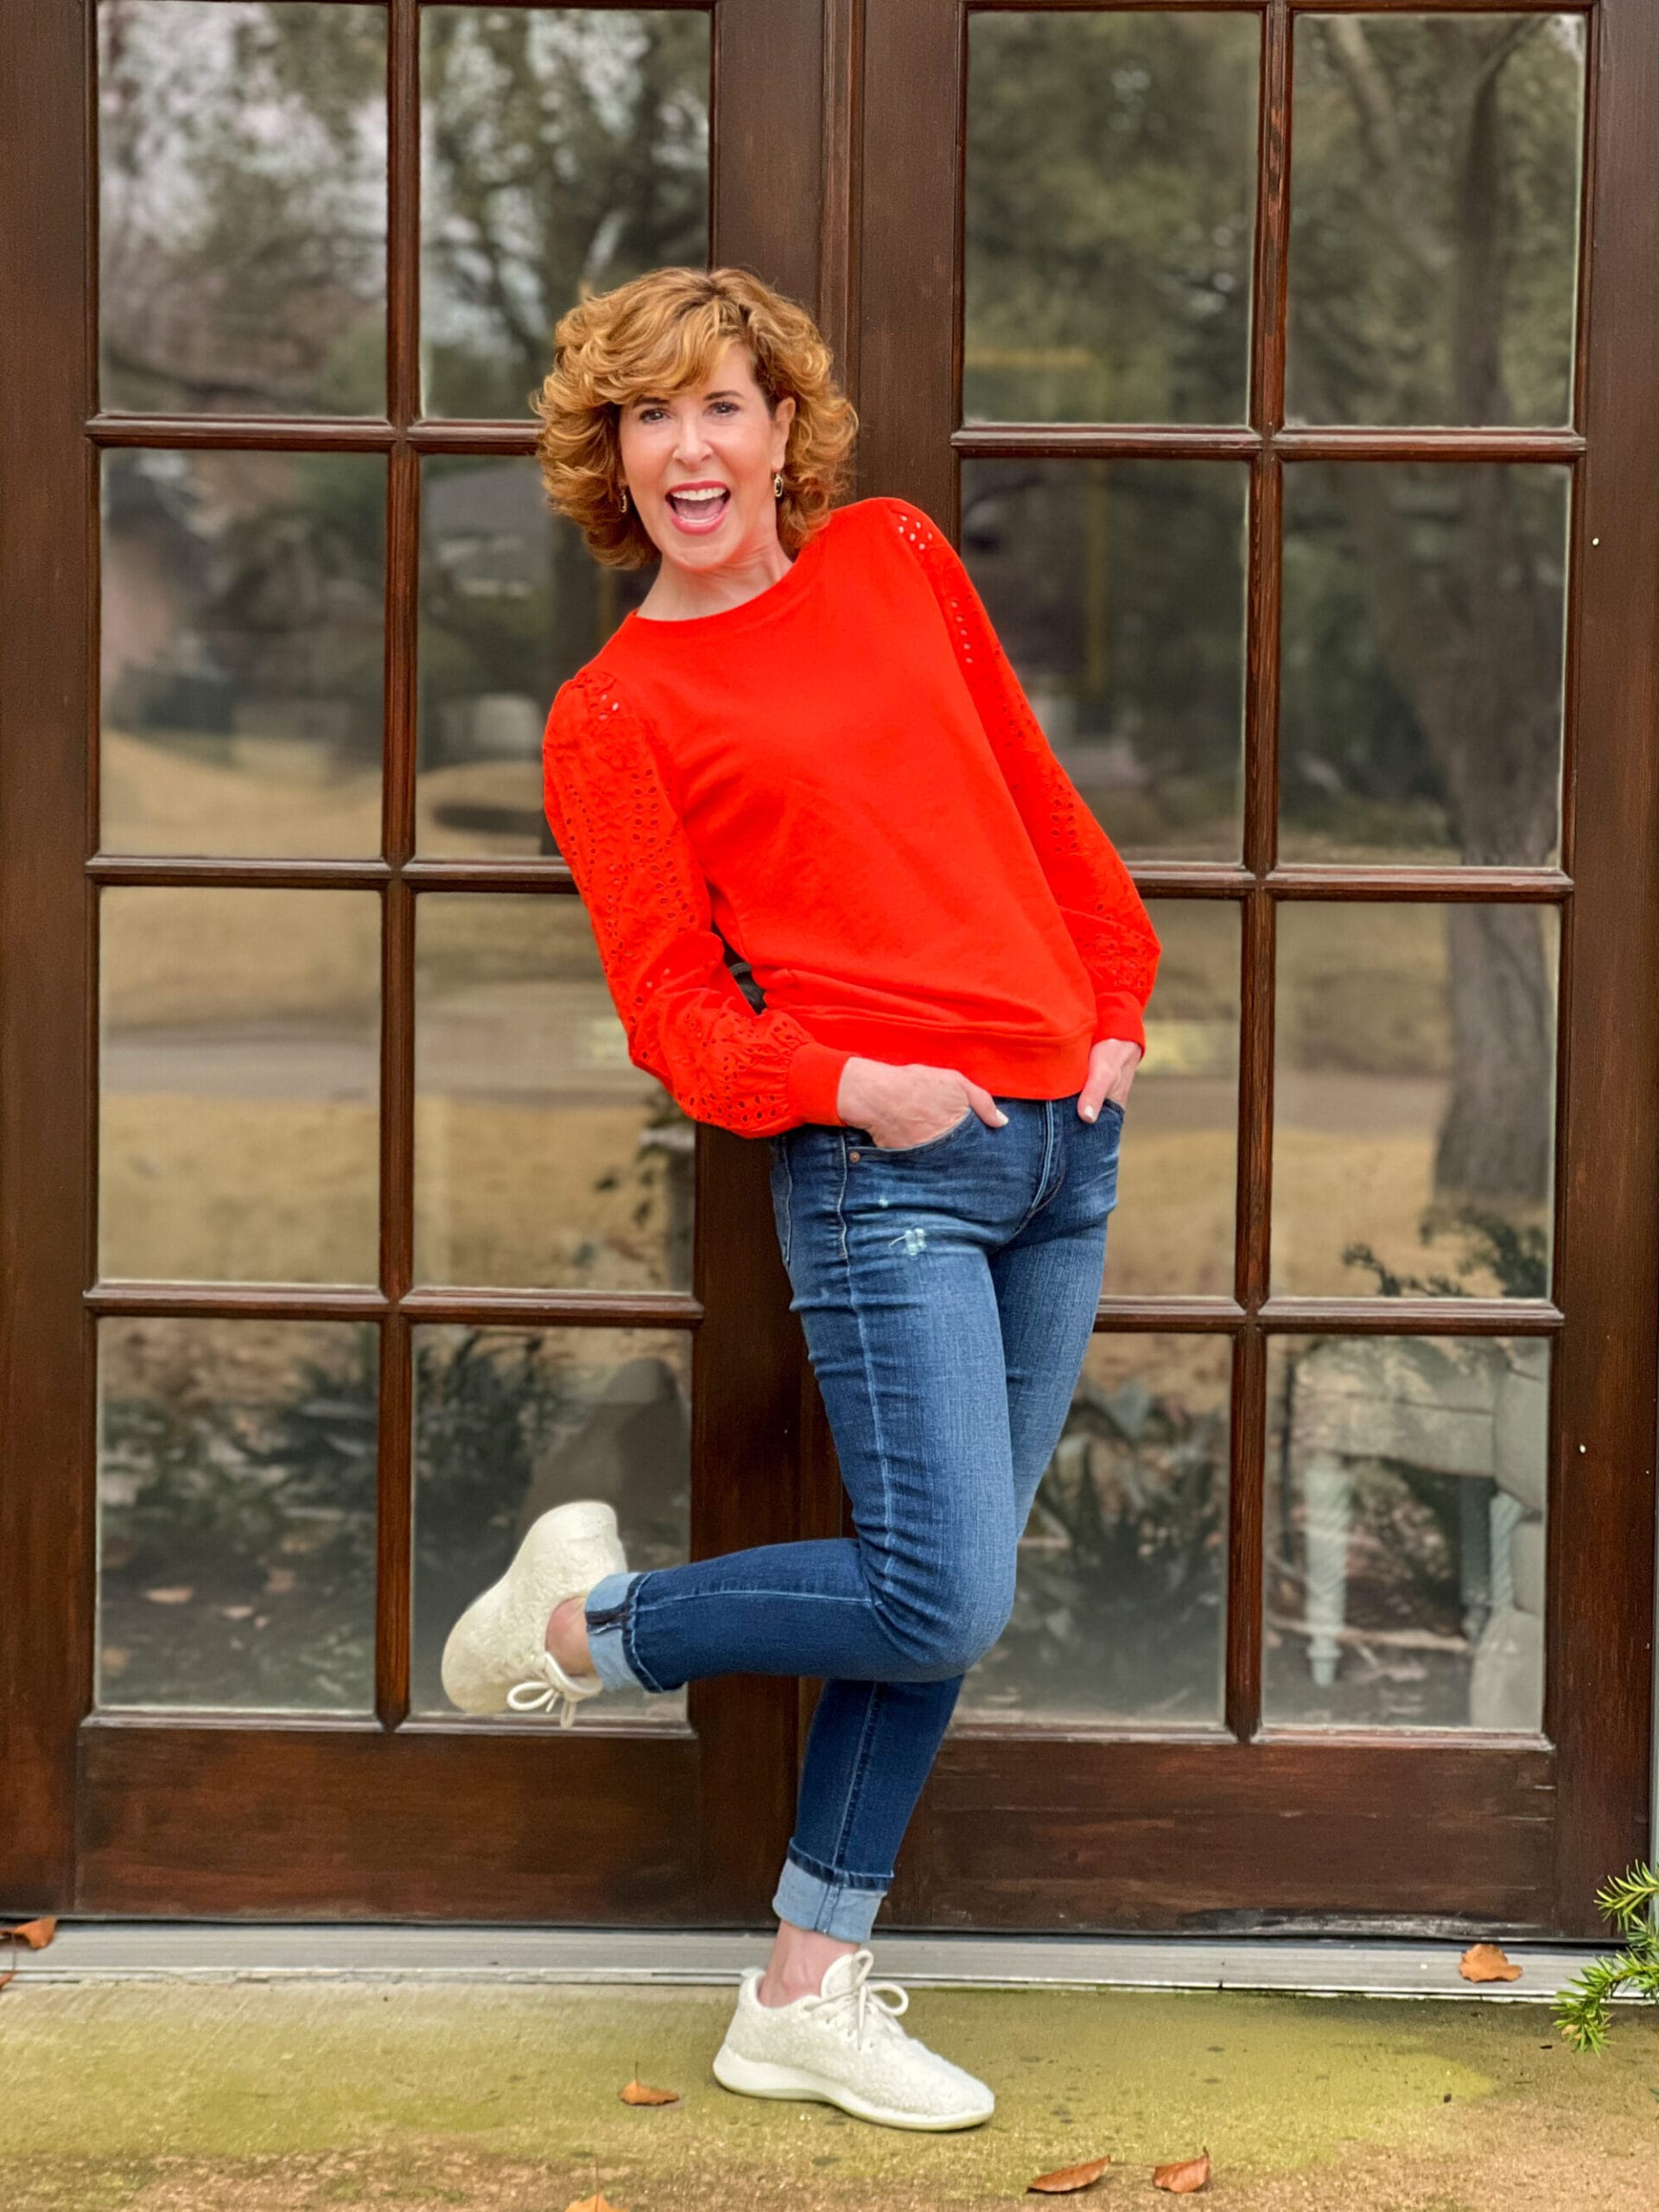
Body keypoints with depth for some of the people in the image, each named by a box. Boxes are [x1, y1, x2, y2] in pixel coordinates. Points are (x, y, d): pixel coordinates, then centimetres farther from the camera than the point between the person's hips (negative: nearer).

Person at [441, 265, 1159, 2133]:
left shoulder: (898, 560, 13)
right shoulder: (612, 715, -1)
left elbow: (1038, 796, 20)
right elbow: (675, 1015, -5)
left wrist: (1120, 1002, 13)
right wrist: (849, 1089, -19)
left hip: (1062, 1134, 6)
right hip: (881, 1161, -5)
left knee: (945, 1600, 8)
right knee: (939, 1599, -13)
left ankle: (808, 1995, 19)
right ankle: (574, 1622, 11)